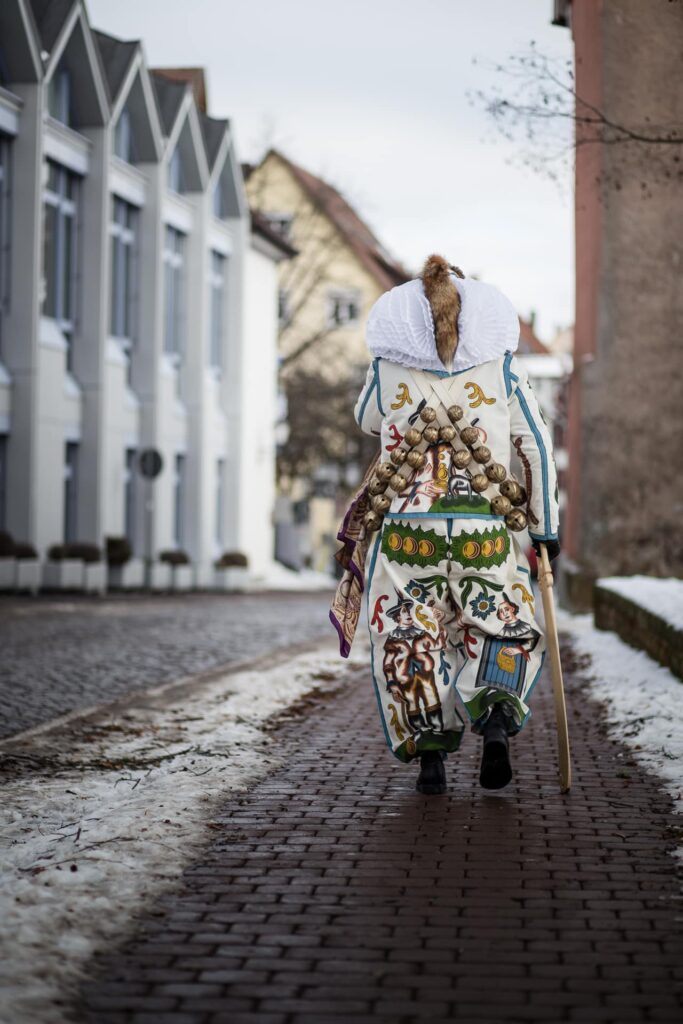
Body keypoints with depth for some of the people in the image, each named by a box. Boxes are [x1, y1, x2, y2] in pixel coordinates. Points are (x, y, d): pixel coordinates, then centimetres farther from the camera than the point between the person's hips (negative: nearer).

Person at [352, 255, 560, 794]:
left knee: (409, 639, 12)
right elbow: (536, 445, 6)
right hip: (485, 529, 1)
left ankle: (430, 753, 4)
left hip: (406, 526, 0)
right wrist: (546, 526, 12)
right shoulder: (501, 364, 5)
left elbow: (367, 421, 23)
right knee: (503, 630, 16)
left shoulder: (388, 365, 3)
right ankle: (496, 718, -10)